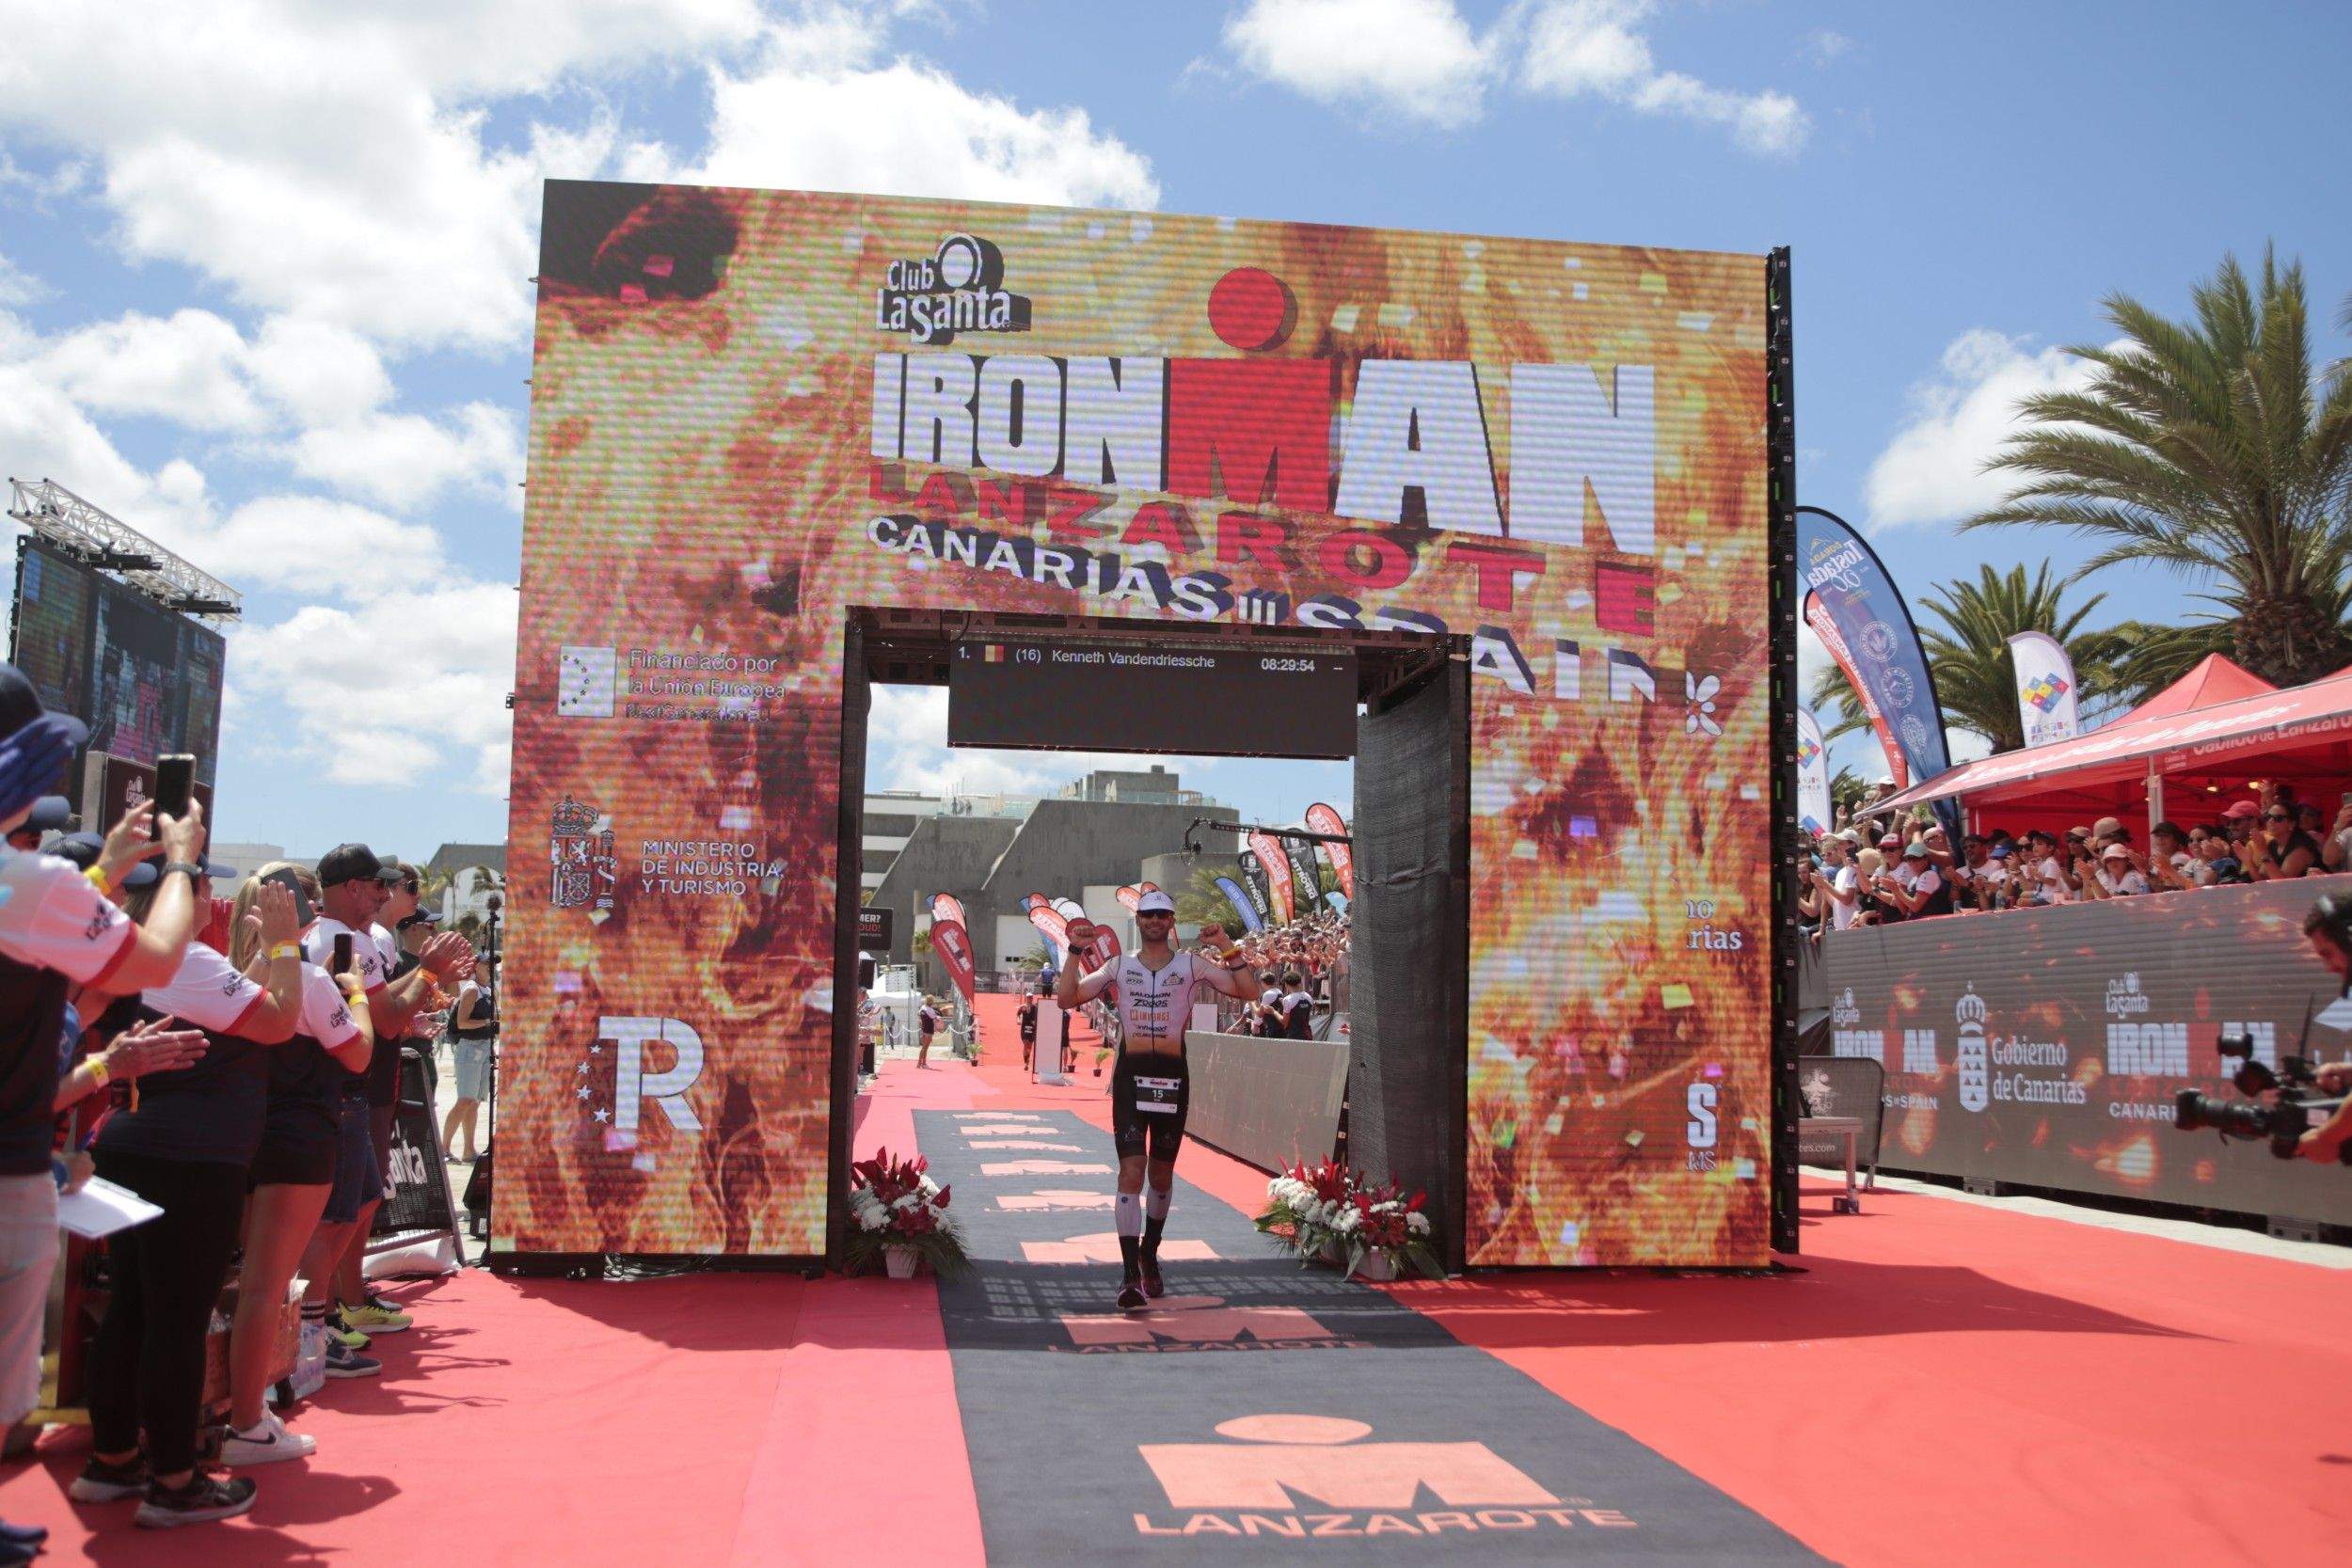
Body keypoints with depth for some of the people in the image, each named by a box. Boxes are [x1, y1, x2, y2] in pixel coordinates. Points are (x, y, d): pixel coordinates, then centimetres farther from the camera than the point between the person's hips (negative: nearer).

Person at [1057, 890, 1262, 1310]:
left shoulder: (1191, 965, 6)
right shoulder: (1119, 966, 8)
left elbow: (1246, 991, -1)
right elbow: (1067, 999, 5)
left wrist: (1229, 949, -12)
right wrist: (1075, 953, -4)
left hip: (1173, 1075, 1)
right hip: (1130, 1073, -1)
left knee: (1162, 1172, 12)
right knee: (1131, 1171, -12)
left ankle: (1149, 1257, 31)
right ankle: (1131, 1274, -15)